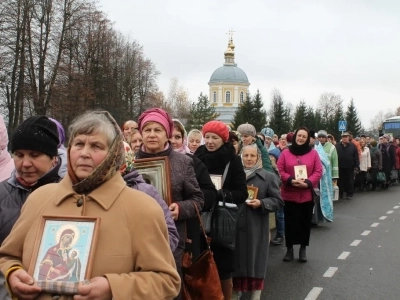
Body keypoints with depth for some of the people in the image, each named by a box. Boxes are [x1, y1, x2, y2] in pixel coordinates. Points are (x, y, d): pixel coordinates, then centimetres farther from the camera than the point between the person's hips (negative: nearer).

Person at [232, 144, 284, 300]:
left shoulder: (268, 177, 1)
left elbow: (278, 201, -1)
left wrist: (261, 203, -15)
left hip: (256, 228, -2)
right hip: (236, 226, 2)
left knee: (255, 261, 4)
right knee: (237, 260, 8)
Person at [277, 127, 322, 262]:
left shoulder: (313, 153, 3)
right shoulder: (285, 153, 2)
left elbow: (318, 171, -1)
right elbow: (280, 170, -1)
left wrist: (308, 183, -16)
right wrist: (290, 180, -17)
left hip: (307, 194, 1)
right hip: (289, 194, -1)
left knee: (305, 222, 8)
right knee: (290, 222, 4)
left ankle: (303, 249, 22)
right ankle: (289, 249, 16)